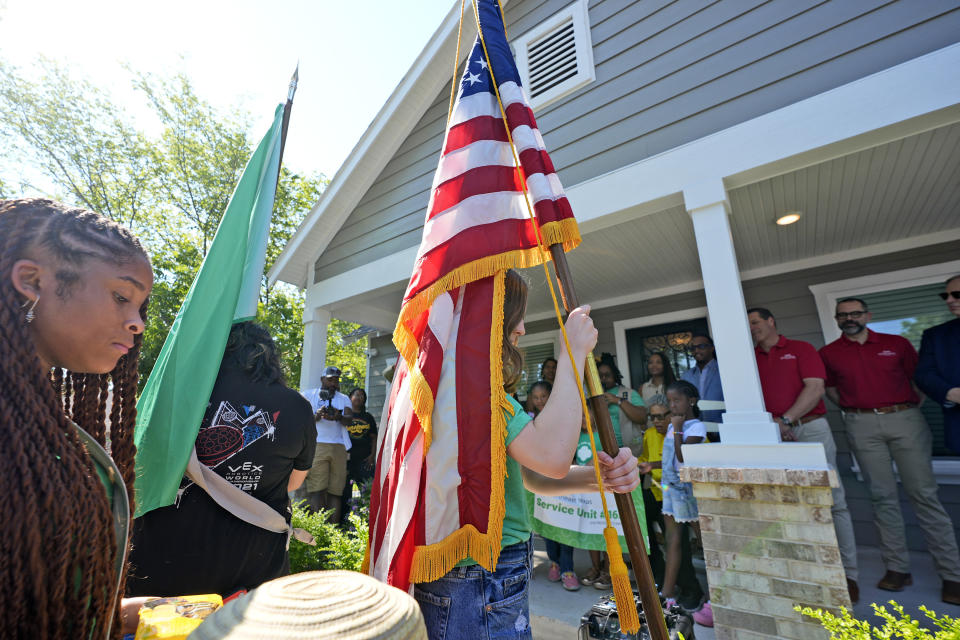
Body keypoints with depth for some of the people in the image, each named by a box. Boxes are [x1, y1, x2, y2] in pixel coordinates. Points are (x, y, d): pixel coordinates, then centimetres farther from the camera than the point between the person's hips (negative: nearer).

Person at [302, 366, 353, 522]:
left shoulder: (344, 399, 20)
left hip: (339, 447, 2)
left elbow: (349, 420, 4)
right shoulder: (309, 395, 15)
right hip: (317, 446, -2)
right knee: (317, 489, -10)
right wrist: (316, 416, -17)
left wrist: (339, 417, -18)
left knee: (336, 490, -1)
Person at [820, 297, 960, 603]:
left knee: (924, 494, -1)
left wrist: (908, 408, 1)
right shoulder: (828, 354, 5)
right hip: (862, 427, 0)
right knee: (883, 496, 5)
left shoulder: (898, 344, 7)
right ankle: (897, 568, 13)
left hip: (905, 419, 0)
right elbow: (832, 390, 14)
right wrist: (856, 410, 5)